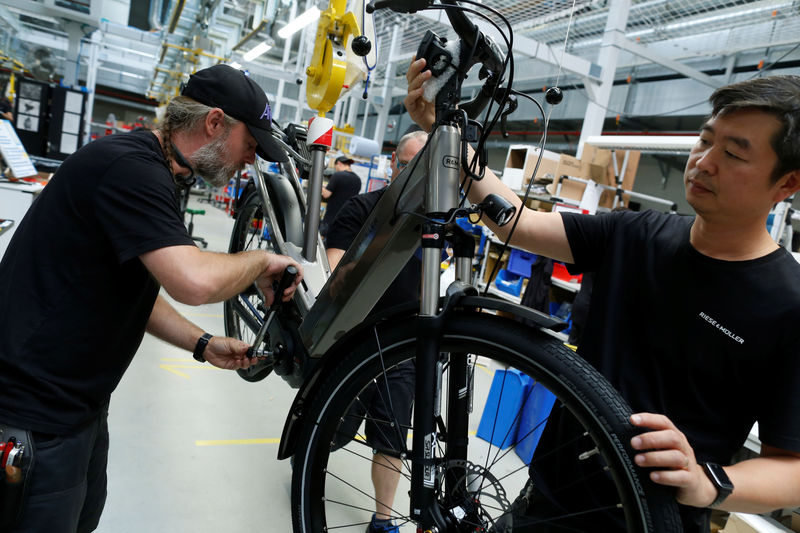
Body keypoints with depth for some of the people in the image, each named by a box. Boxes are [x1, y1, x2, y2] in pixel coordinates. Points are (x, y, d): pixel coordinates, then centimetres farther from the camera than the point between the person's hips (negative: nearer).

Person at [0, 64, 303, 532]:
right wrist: (262, 262, -18)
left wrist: (204, 345, 5)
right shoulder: (130, 168, -23)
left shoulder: (154, 174, 10)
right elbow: (195, 282, -38)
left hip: (77, 402, 10)